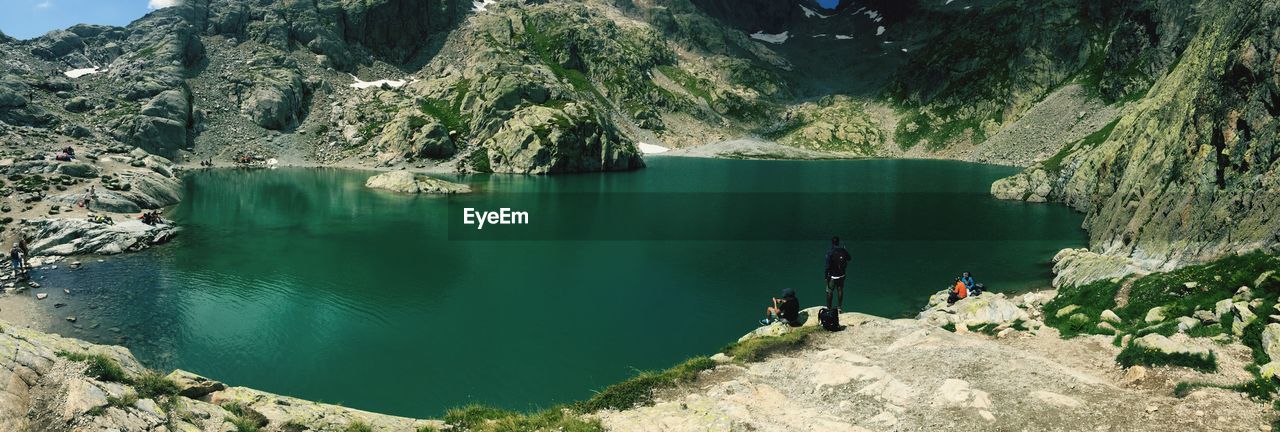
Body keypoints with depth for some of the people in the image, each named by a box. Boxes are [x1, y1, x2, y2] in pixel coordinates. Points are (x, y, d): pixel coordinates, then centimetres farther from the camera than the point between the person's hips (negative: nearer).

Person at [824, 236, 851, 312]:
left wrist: (825, 276, -11)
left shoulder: (830, 252, -19)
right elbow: (849, 258, 14)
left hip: (832, 276, -4)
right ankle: (839, 307, 21)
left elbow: (827, 265, -19)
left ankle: (829, 308, 15)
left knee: (829, 291, 8)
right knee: (840, 290, 15)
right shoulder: (843, 251, -6)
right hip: (841, 275, 4)